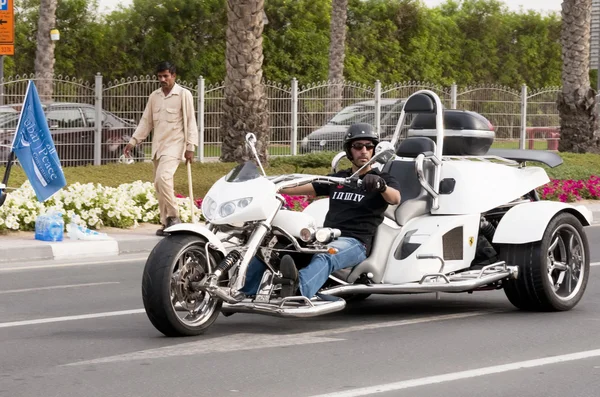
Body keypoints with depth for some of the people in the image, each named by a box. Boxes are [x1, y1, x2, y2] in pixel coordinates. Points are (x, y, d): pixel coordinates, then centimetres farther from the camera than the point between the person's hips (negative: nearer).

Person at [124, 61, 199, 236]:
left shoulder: (184, 95, -3)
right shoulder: (154, 96, 13)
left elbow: (190, 122, -5)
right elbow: (146, 122, 17)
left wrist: (190, 147, -10)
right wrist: (133, 141, 9)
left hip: (174, 145, -7)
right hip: (157, 146, 7)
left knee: (163, 178, -24)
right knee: (159, 184, 6)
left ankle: (173, 216, -15)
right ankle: (166, 223, 12)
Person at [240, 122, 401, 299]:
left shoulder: (383, 179, 7)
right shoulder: (337, 179, 25)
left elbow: (395, 199, -14)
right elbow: (302, 188, 24)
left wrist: (381, 185, -36)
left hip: (355, 243, -7)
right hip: (325, 237, 7)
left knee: (325, 257, -41)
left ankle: (297, 288, -70)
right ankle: (242, 292, -15)